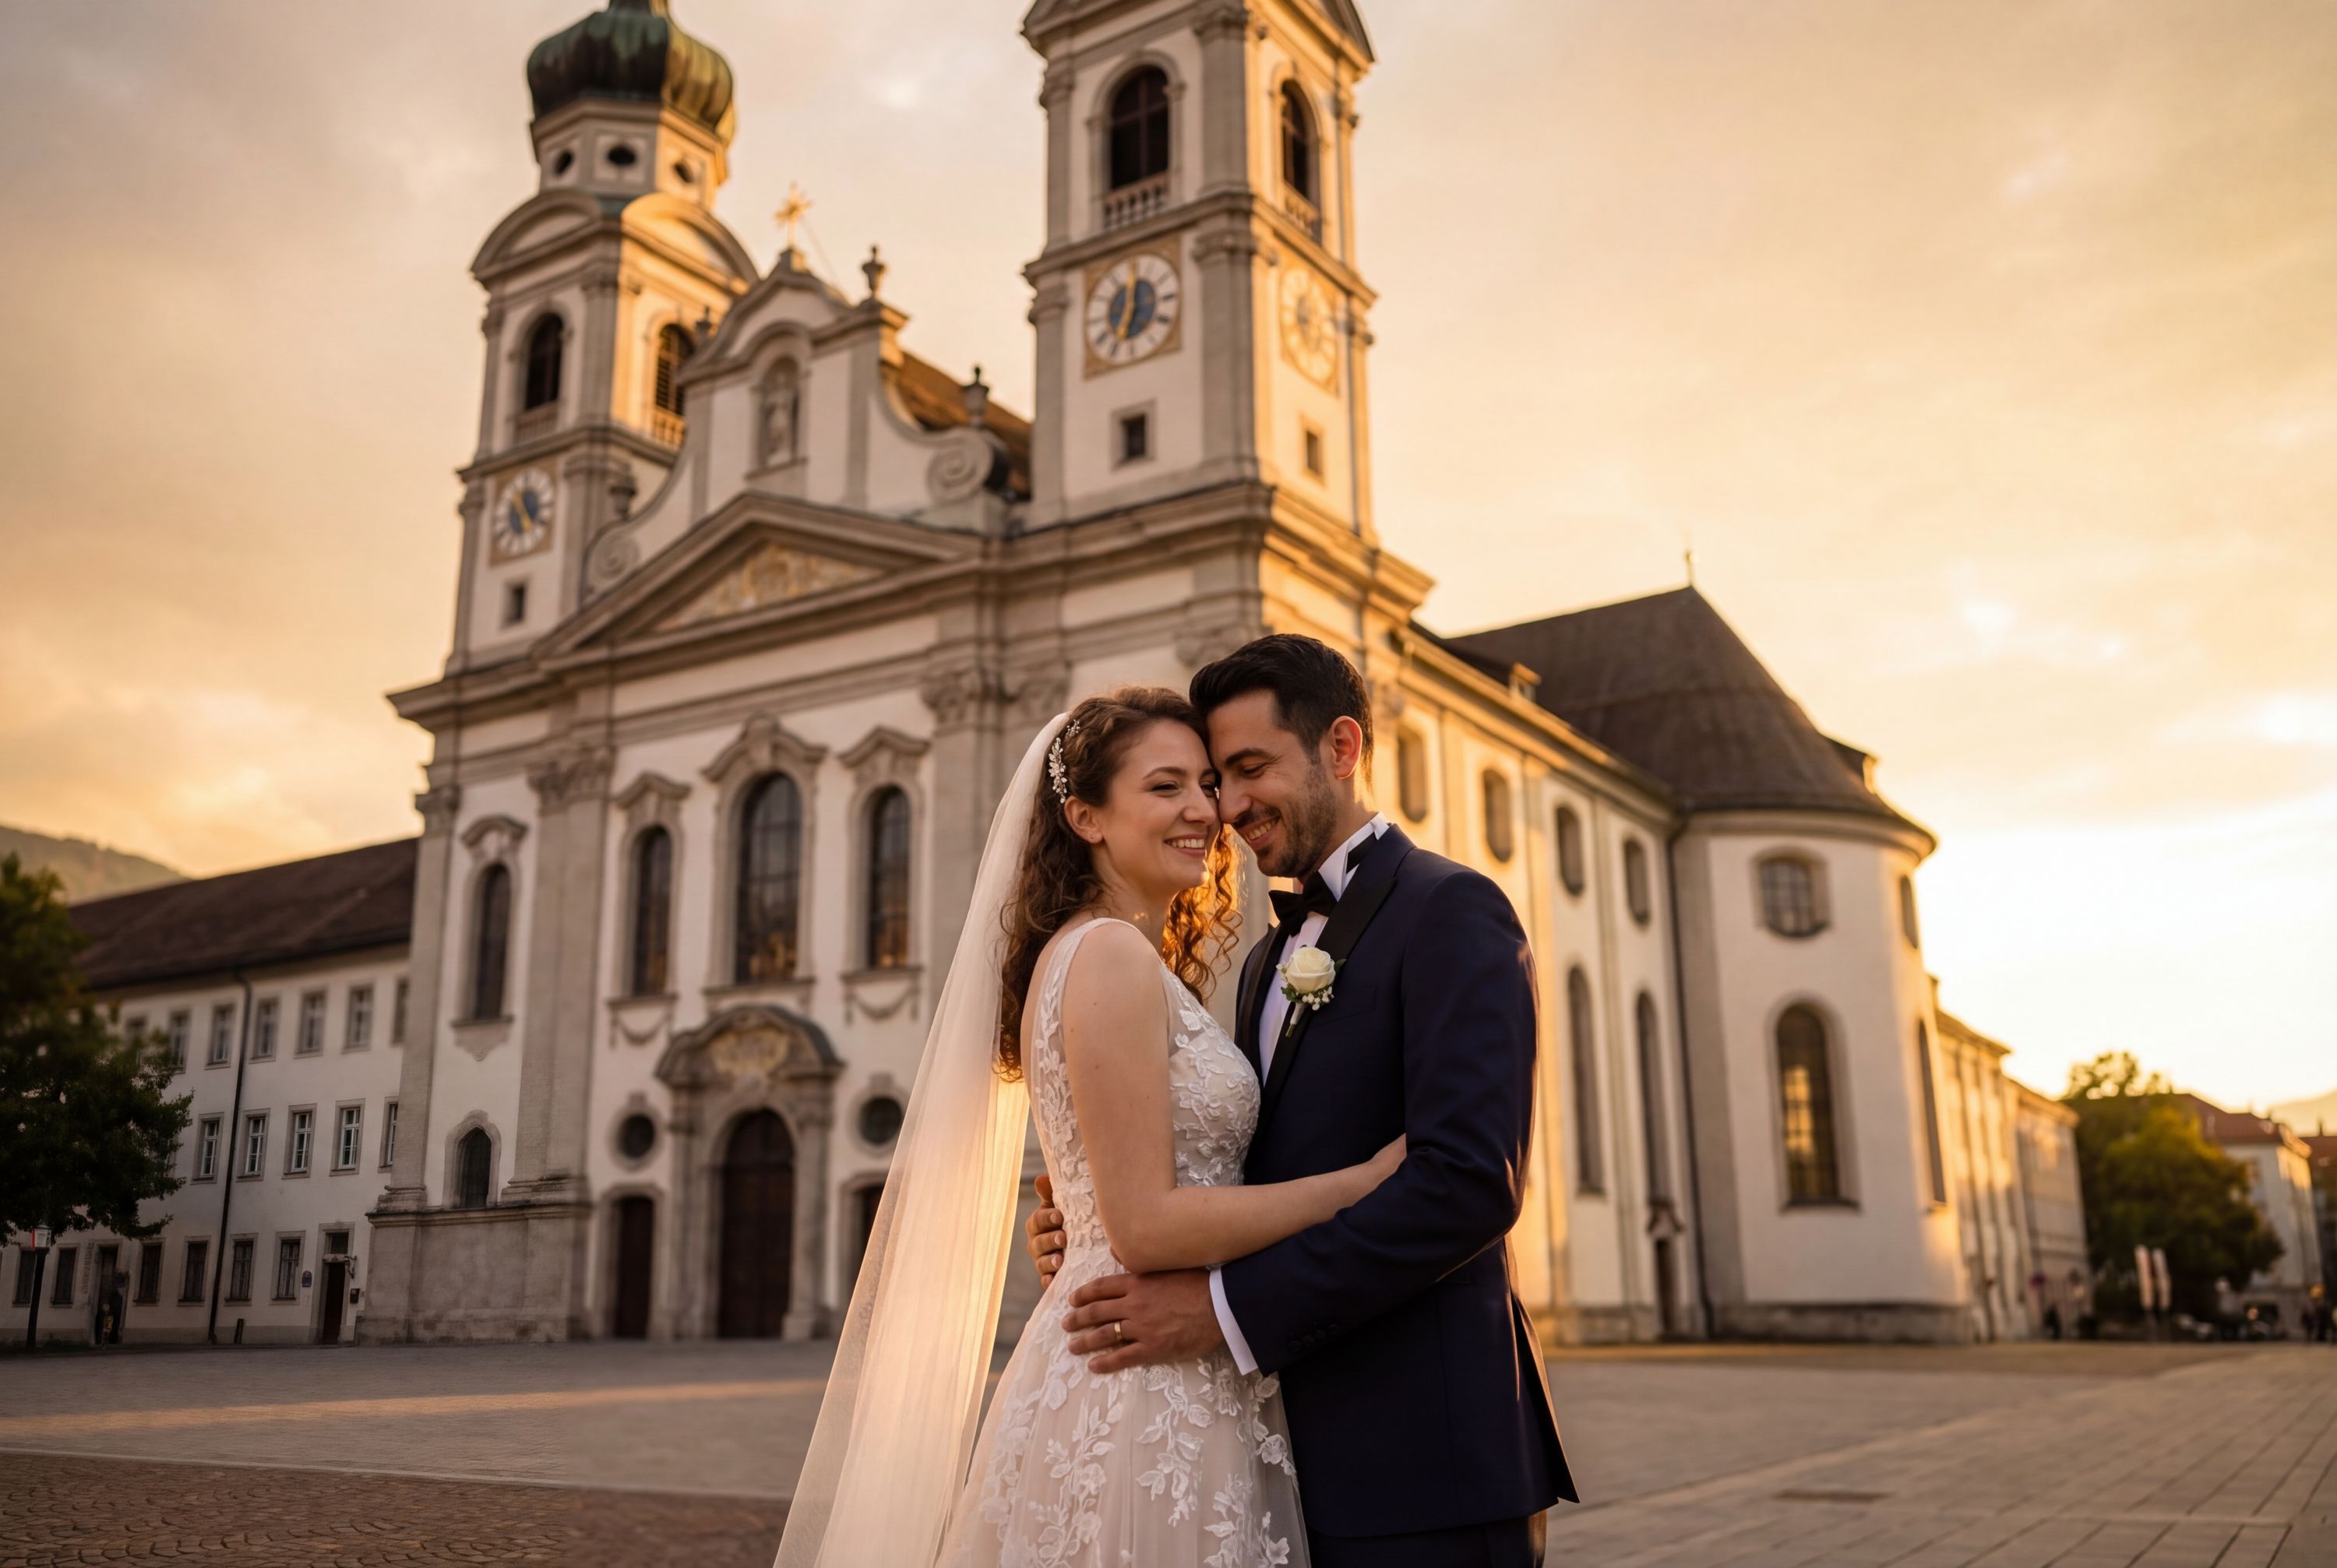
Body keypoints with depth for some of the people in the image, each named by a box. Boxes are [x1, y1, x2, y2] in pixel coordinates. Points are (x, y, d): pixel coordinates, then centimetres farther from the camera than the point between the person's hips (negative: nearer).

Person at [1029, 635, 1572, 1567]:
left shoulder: (1451, 910, -10)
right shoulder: (1270, 960, 16)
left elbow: (1472, 1181, -21)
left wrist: (1230, 1307, -21)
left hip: (1424, 1462, -7)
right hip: (1305, 1454, 8)